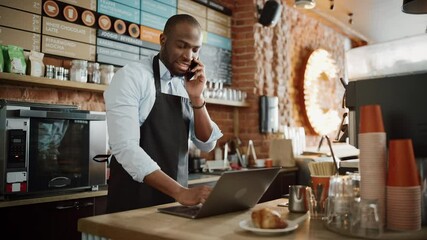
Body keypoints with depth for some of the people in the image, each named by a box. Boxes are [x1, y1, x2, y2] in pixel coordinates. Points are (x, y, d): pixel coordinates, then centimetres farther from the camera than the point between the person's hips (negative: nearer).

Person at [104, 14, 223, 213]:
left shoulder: (188, 86, 6)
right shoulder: (130, 77, -12)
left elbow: (207, 144, 5)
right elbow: (125, 148, -22)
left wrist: (196, 98, -9)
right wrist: (180, 191, -29)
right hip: (134, 202, -5)